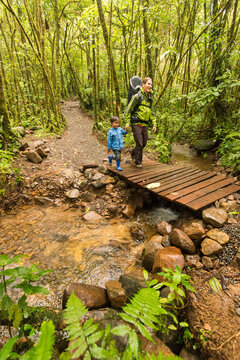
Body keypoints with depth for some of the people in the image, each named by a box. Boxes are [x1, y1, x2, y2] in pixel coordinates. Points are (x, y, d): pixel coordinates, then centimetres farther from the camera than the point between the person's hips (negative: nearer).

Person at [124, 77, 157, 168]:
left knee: (144, 143, 10)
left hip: (144, 125, 7)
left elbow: (151, 113, 21)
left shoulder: (149, 99, 14)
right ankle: (138, 162, 8)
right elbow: (128, 109, -7)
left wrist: (154, 124, 13)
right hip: (136, 124, -7)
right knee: (139, 143, -7)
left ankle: (133, 153, 37)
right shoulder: (137, 96, -7)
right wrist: (127, 122, -14)